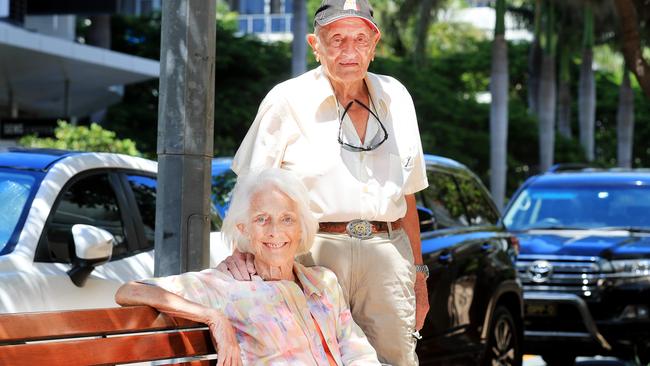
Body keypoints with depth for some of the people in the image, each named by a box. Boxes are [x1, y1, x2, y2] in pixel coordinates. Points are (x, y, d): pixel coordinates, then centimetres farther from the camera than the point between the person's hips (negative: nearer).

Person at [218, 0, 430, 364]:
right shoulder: (288, 100, 1)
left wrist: (418, 272, 18)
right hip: (315, 253, -4)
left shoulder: (396, 98, 14)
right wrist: (241, 250, -16)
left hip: (387, 253, 4)